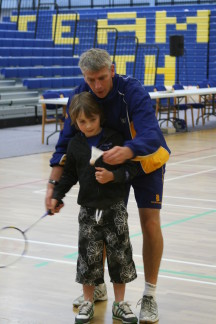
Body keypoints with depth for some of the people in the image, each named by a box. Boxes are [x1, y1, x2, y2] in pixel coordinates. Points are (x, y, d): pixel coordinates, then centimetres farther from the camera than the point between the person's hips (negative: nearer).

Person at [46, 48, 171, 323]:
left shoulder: (133, 92, -33)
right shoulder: (79, 96, -20)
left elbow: (151, 137, -46)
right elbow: (66, 140, -19)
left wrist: (127, 152, -67)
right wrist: (54, 183, -30)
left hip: (146, 159, -4)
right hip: (109, 163, 4)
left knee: (150, 223, -11)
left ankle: (149, 295, 0)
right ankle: (97, 286, 24)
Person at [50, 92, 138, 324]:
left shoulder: (115, 139, -6)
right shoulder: (75, 145, 2)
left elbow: (132, 167, -5)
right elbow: (69, 174, 13)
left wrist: (113, 176, -19)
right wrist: (57, 195, 5)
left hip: (115, 208, -2)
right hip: (88, 210, 2)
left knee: (120, 254, 4)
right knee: (88, 256, 5)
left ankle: (120, 304, 18)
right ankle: (88, 303, 20)